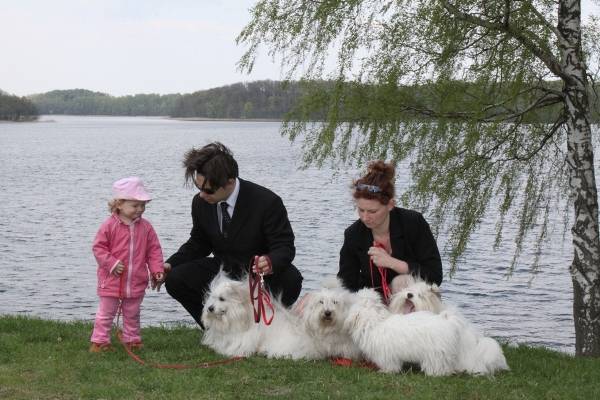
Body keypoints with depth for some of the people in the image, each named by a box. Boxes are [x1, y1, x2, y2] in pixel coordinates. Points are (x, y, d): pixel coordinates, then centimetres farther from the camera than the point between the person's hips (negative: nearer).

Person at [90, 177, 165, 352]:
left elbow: (154, 250, 3)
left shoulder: (145, 227, -1)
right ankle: (99, 341, 14)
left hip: (136, 282, 3)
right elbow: (99, 247, -9)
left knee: (132, 314, 16)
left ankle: (132, 339, 29)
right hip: (111, 281, -3)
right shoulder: (109, 225, -12)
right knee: (105, 313, 6)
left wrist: (157, 270, -6)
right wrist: (112, 264, -18)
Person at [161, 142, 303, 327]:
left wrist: (271, 262, -44)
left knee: (291, 280, -35)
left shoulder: (267, 202, -23)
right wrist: (170, 264, -10)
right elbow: (199, 244, 7)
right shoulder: (200, 202, -8)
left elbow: (285, 247, -20)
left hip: (261, 272, -4)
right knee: (175, 280, -19)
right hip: (222, 270, 4)